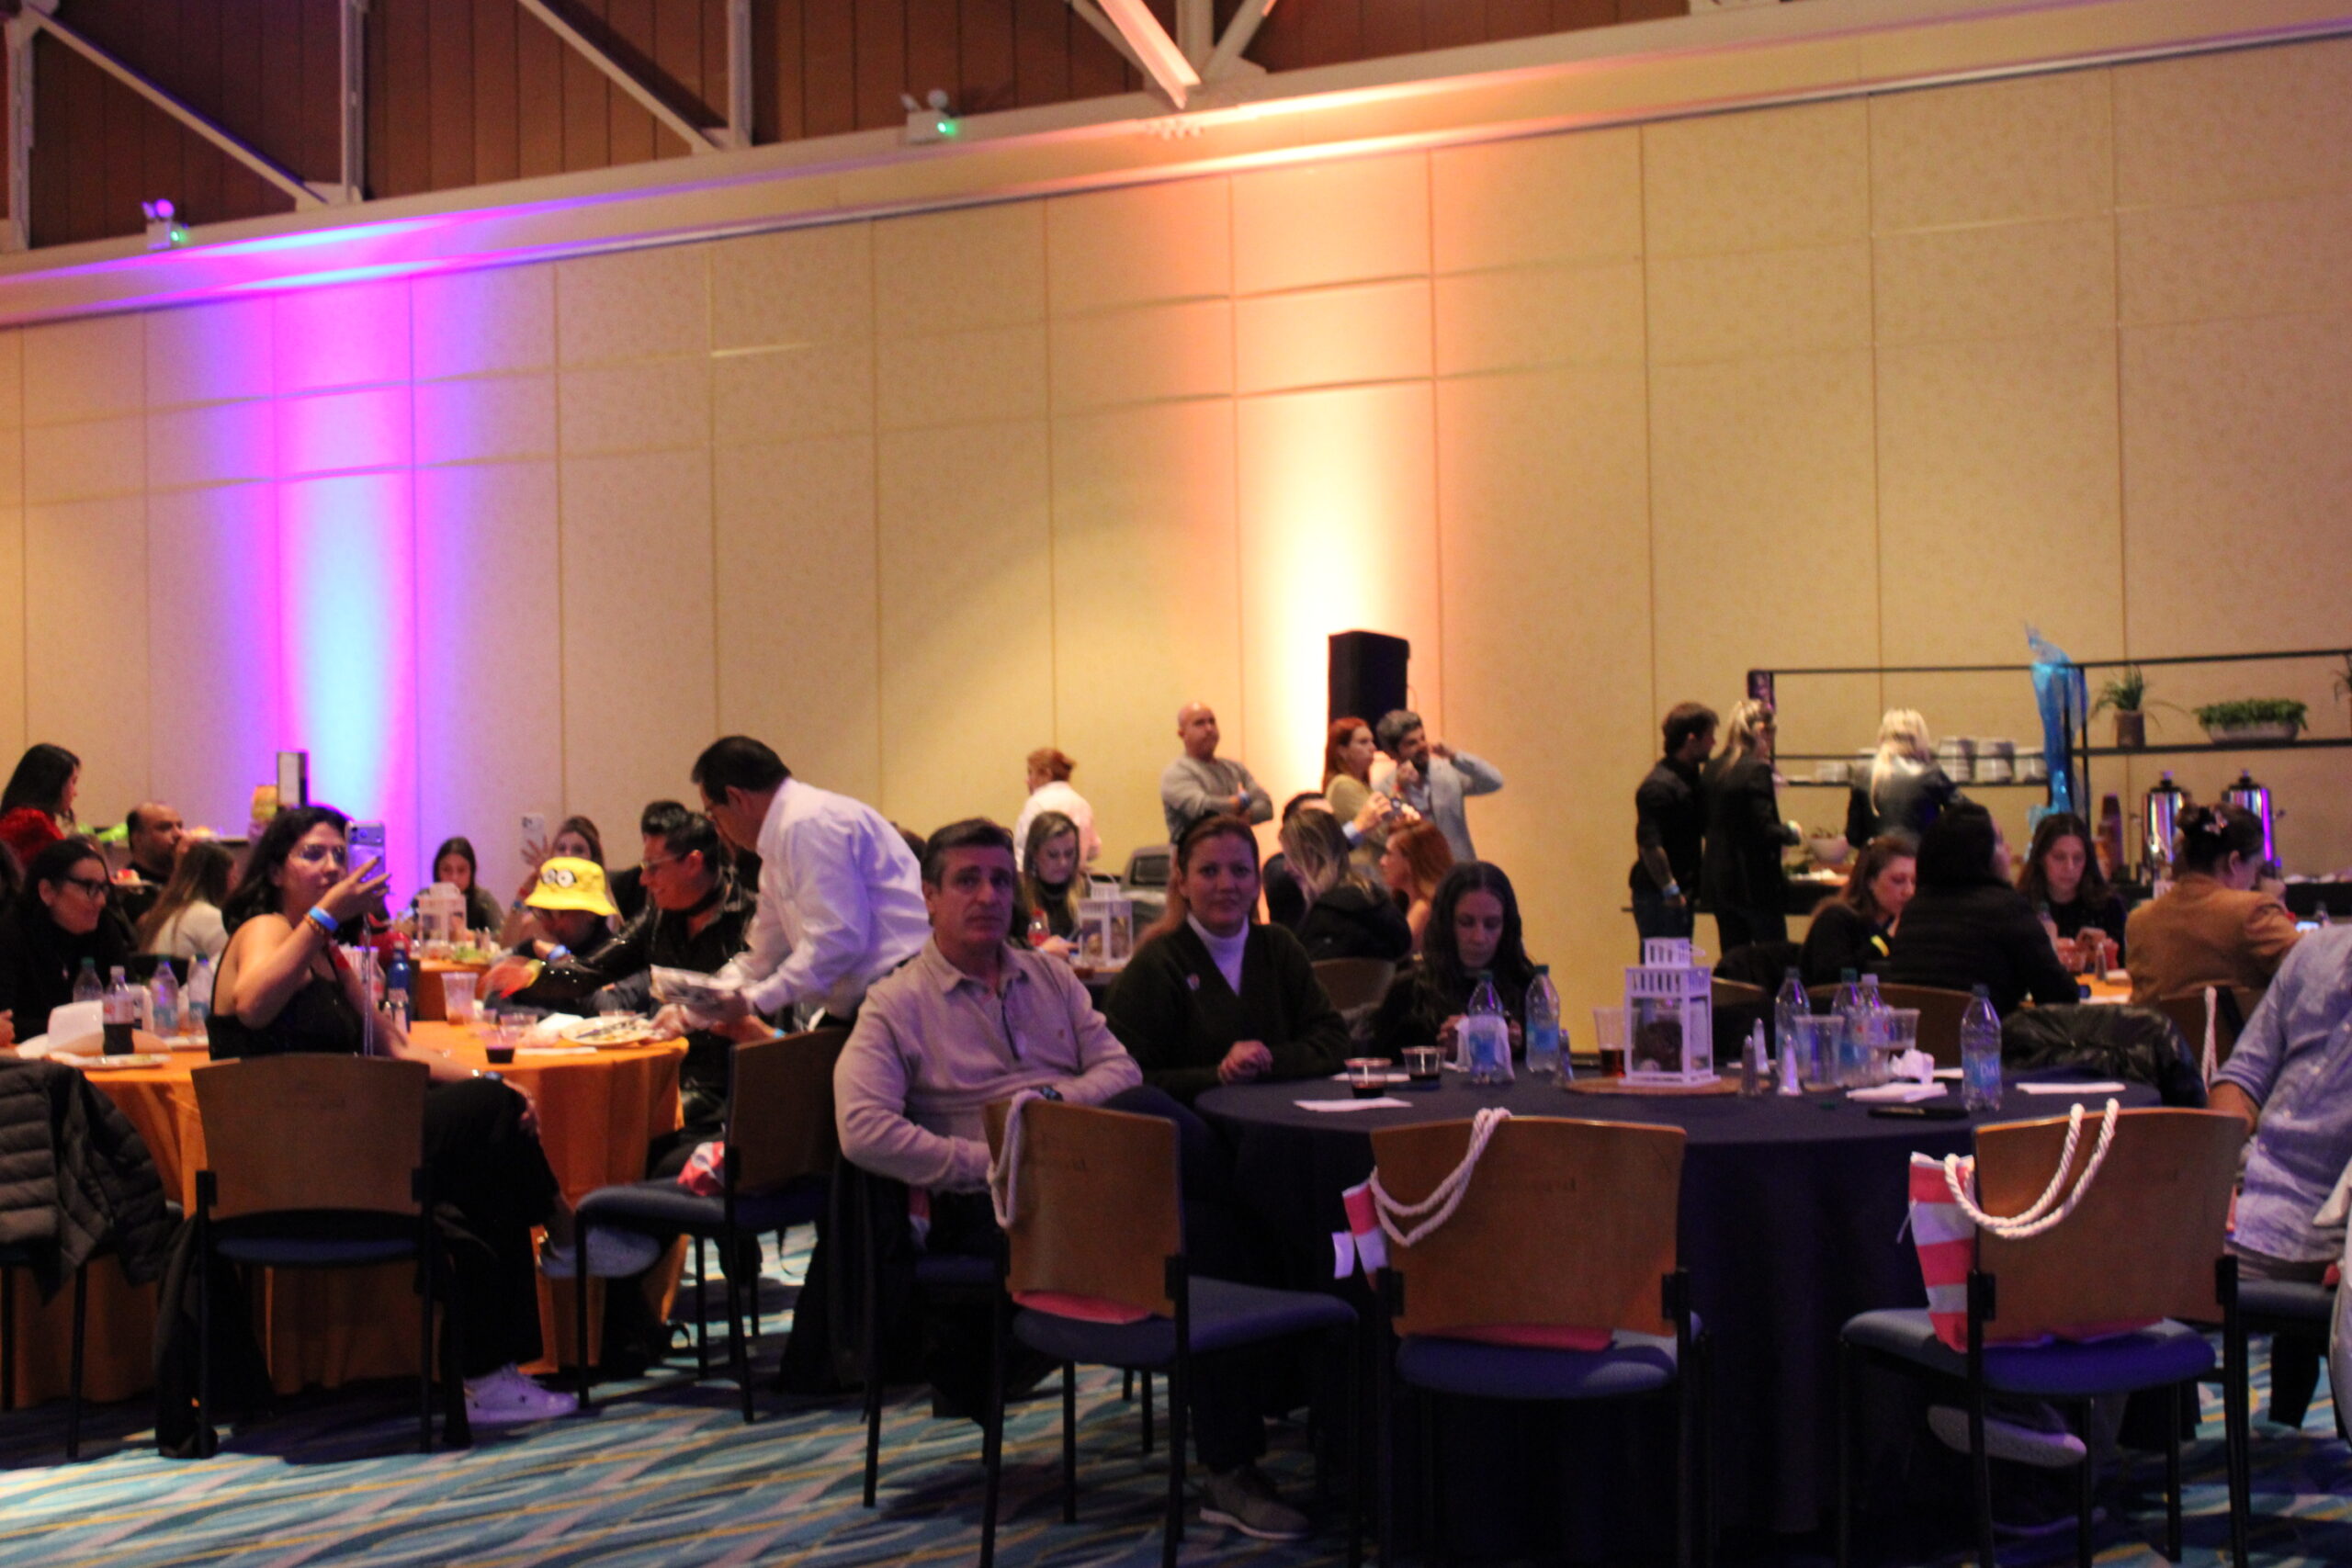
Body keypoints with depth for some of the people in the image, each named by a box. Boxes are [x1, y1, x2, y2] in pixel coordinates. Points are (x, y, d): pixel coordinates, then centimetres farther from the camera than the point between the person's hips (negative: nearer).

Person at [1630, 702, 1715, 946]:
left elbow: (1707, 829, 22)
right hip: (1658, 896, -9)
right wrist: (1669, 890, -20)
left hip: (1682, 893, 9)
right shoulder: (1659, 786, -18)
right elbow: (1649, 845, -24)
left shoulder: (1692, 778, 13)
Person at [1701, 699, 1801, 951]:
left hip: (1718, 882, 7)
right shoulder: (1757, 770, -15)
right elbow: (1764, 830, -19)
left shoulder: (1712, 770, 7)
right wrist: (1790, 831, 1)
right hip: (1755, 882, -7)